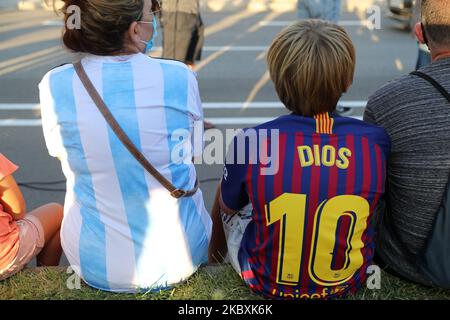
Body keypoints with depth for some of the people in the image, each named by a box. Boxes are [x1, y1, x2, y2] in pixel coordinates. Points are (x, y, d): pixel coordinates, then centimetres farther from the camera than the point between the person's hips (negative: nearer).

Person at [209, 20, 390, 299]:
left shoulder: (251, 142, -23)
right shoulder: (376, 140, -17)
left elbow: (228, 207, -2)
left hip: (267, 283, -2)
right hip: (350, 282, 3)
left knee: (225, 194, 24)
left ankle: (214, 263, 50)